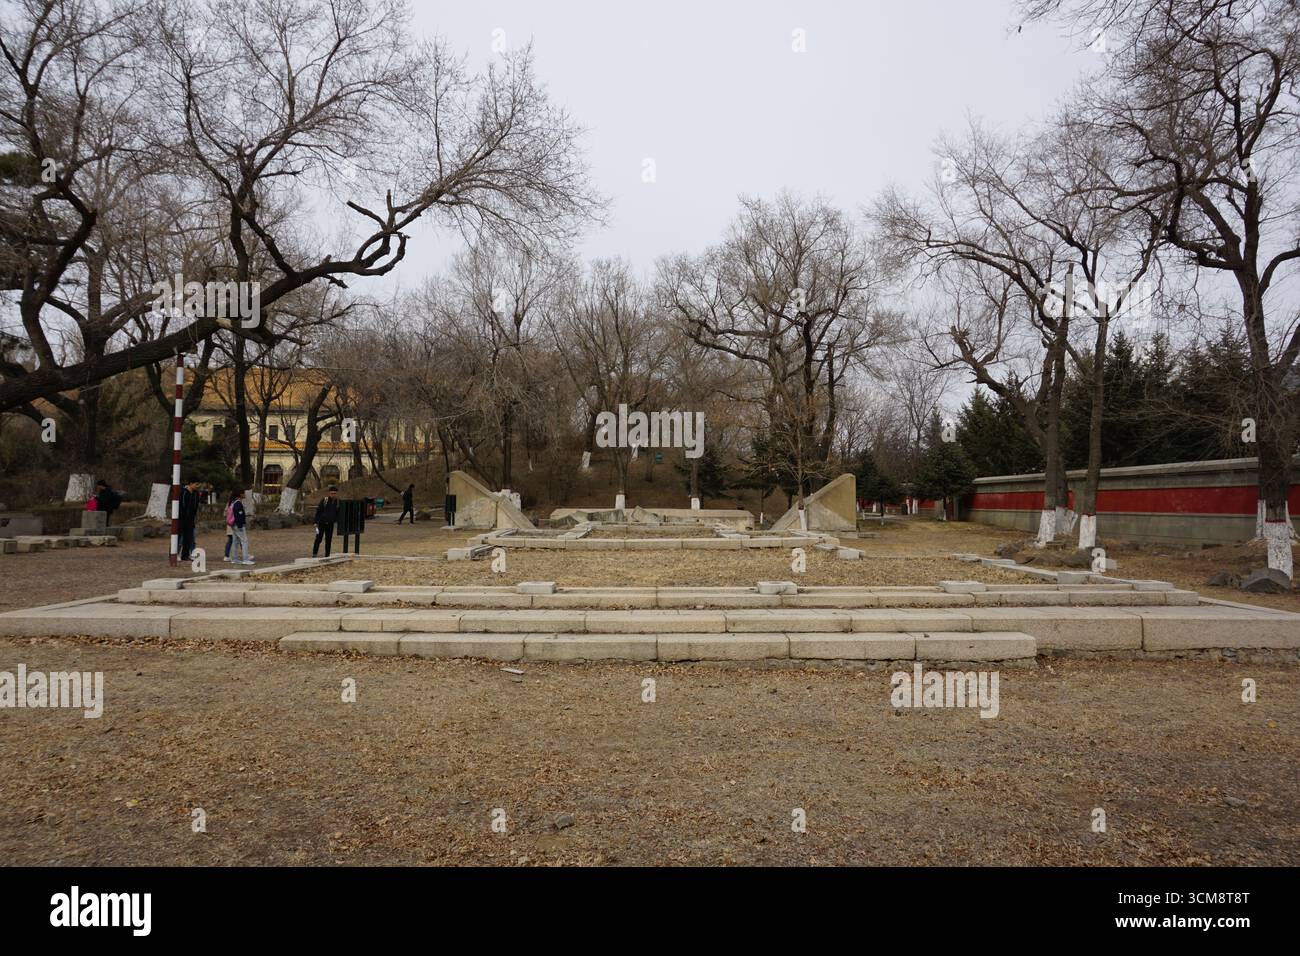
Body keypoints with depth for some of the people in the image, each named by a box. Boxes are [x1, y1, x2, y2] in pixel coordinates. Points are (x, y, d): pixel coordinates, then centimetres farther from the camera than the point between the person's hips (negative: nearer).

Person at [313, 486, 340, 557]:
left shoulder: (337, 502, 1)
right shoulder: (324, 500, -9)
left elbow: (338, 514, 12)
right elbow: (318, 511, -6)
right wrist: (316, 522, -9)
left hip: (330, 524, 3)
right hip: (321, 523, -3)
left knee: (329, 540, 7)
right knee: (318, 539, -4)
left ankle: (327, 556, 13)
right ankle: (314, 554, 5)